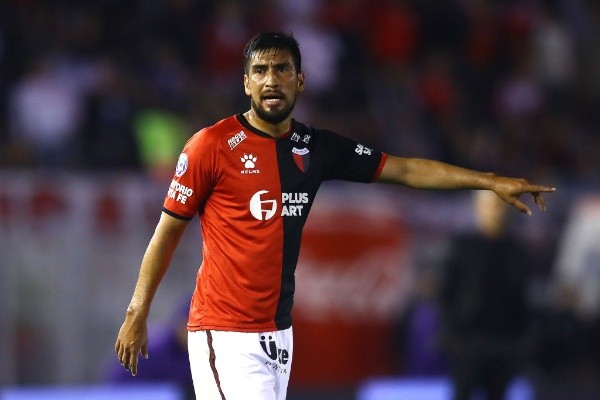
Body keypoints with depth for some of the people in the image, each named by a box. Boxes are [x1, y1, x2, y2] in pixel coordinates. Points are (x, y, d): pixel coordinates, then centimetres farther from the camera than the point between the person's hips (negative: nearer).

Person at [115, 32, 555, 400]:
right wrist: (137, 315, -2)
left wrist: (491, 181, 8)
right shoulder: (212, 146, -8)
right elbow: (169, 230, -2)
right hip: (225, 334, -6)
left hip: (279, 333, 6)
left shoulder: (316, 148, 8)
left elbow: (405, 170, 12)